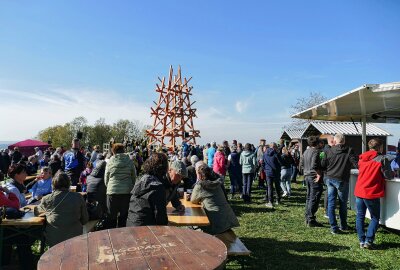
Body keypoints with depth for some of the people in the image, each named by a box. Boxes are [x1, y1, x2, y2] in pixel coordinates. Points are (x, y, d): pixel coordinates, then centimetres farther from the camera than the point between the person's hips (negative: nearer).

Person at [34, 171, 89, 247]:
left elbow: (36, 211, 16)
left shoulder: (47, 199, -7)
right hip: (75, 239, 0)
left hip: (53, 240, 0)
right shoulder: (78, 197, -7)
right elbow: (85, 219, 1)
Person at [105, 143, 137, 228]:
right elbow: (134, 177, 7)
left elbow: (106, 179, 6)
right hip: (127, 192, 1)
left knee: (112, 217, 12)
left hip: (112, 192, -1)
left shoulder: (110, 162, -2)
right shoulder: (130, 162, 0)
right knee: (123, 217, 14)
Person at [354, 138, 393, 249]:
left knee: (360, 217, 14)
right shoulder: (382, 159, -10)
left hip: (359, 192, 5)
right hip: (372, 194, -5)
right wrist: (393, 173, 13)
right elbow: (388, 176, -8)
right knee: (375, 218, 11)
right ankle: (368, 241, 4)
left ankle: (362, 241, 15)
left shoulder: (362, 158, 7)